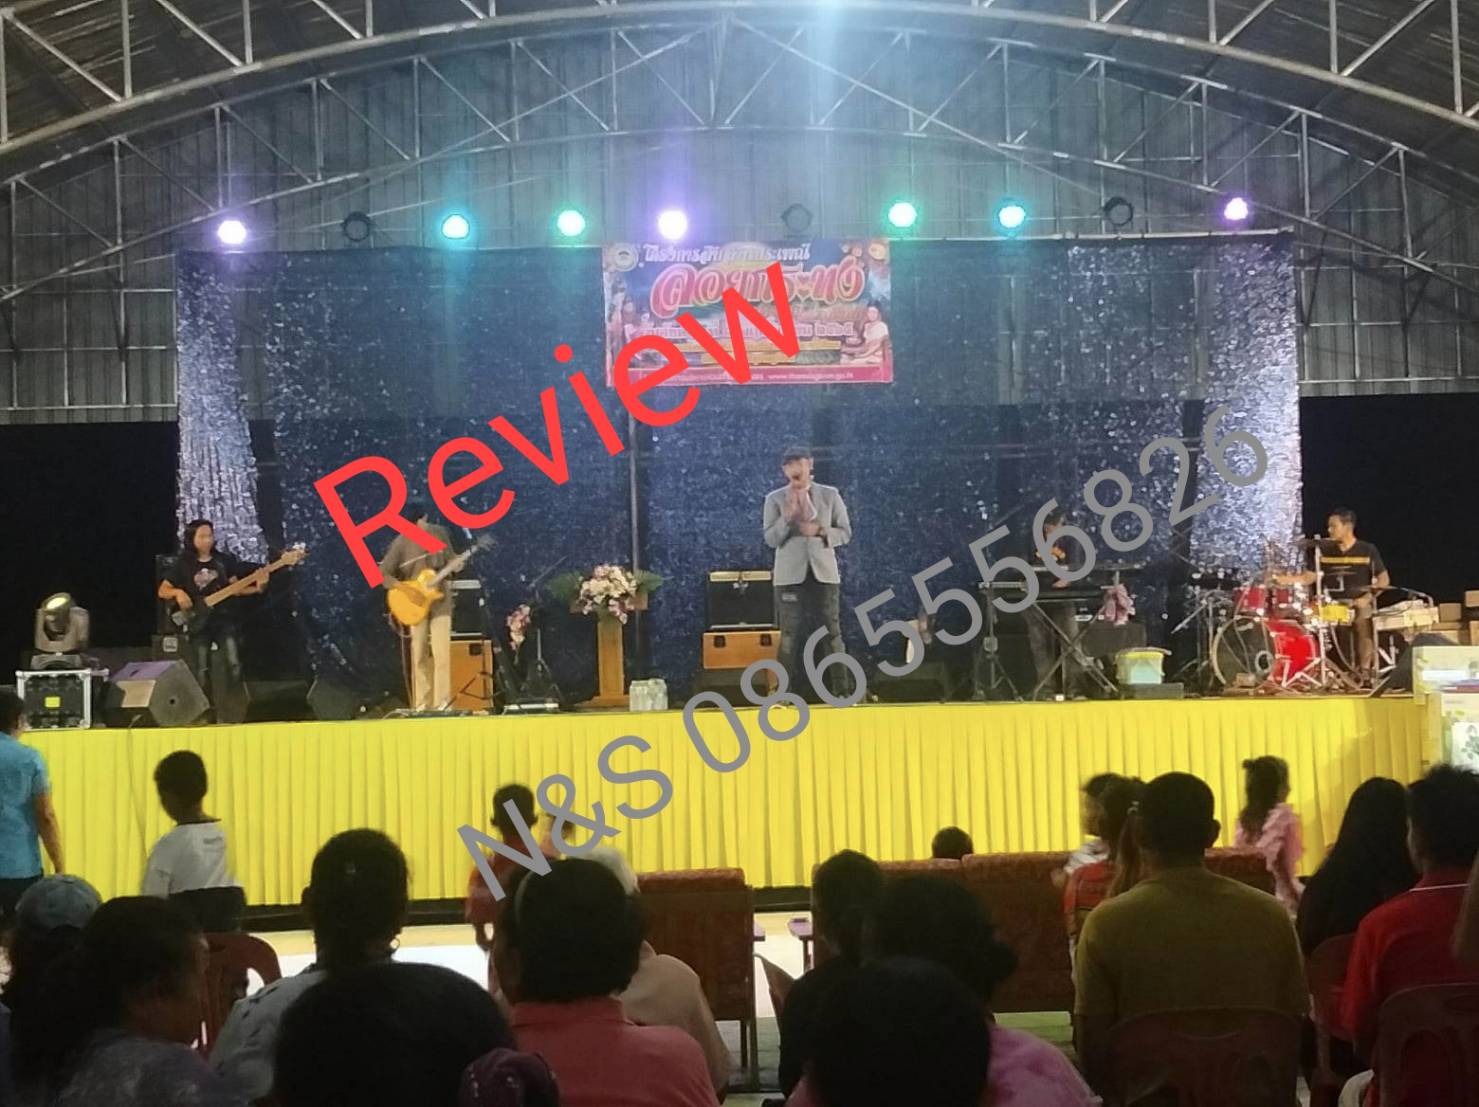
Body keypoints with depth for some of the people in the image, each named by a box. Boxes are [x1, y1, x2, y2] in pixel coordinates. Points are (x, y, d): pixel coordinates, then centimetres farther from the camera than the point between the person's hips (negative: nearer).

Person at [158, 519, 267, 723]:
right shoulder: (183, 564, 1)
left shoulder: (224, 560, 6)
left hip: (224, 619, 1)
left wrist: (257, 587, -10)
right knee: (202, 672, 1)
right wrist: (178, 593, -17)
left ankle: (234, 714, -2)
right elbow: (162, 591, 4)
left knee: (233, 665, -9)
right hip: (198, 623, -1)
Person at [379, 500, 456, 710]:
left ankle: (442, 703, 0)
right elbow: (383, 573, -11)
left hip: (440, 600, 2)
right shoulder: (402, 542, -10)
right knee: (419, 655, 2)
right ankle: (422, 704, 9)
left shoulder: (439, 533, 0)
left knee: (442, 653, -5)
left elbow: (449, 560, 13)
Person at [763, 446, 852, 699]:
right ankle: (792, 693, 7)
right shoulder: (775, 499, 3)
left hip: (824, 573, 0)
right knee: (790, 634, 2)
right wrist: (788, 516, -19)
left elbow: (845, 533, 5)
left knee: (831, 631, 0)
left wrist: (820, 531, -13)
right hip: (790, 575, 0)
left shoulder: (830, 495, 5)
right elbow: (770, 539, -5)